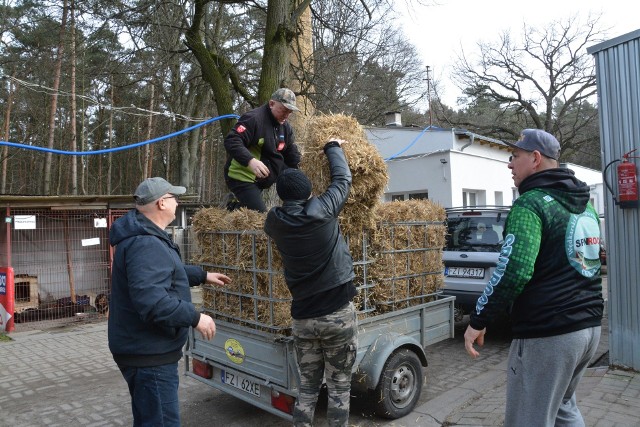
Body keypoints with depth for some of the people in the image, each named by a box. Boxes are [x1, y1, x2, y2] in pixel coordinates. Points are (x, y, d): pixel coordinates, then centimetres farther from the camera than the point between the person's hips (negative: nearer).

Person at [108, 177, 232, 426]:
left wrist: (203, 276, 26)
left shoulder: (146, 237, 13)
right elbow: (151, 300, -35)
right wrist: (195, 318, -26)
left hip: (146, 349, 11)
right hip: (149, 354, -11)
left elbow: (166, 273, 28)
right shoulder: (145, 245, -25)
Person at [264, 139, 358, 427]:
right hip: (338, 314, -3)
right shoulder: (323, 211, -11)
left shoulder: (274, 222, -2)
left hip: (302, 317, 3)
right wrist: (333, 147, 21)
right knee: (339, 386, 11)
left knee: (307, 386, 17)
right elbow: (343, 179, 5)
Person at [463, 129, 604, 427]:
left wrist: (477, 320, -17)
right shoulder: (585, 205, 14)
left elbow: (514, 270, -26)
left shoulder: (531, 203, -15)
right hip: (589, 327, 9)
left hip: (547, 334, -9)